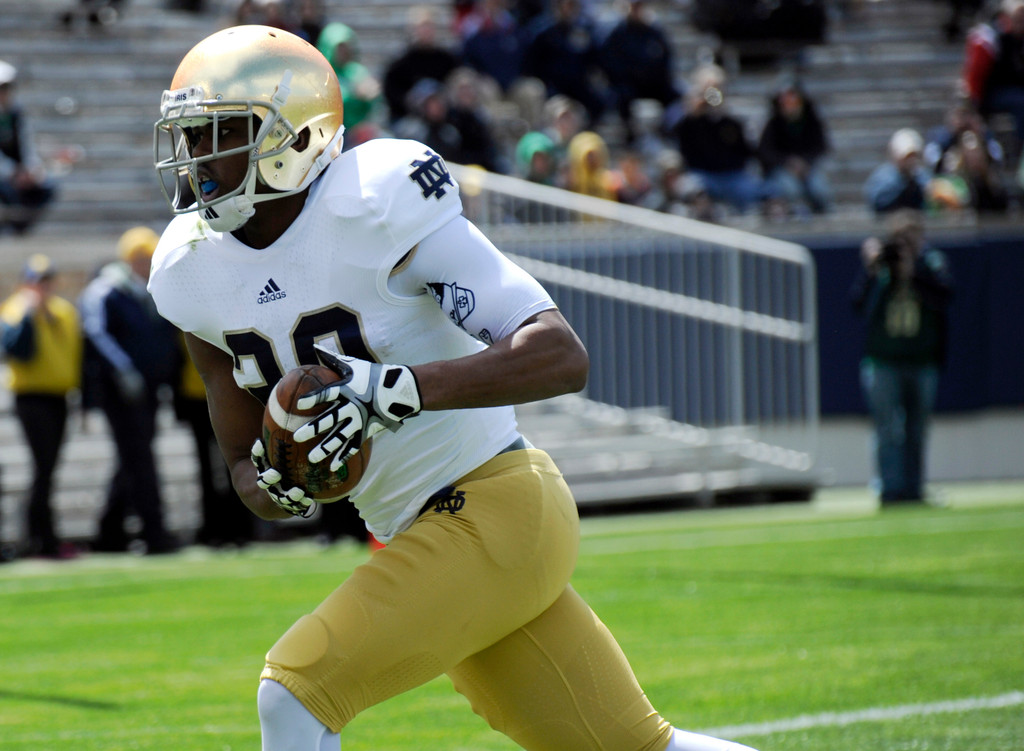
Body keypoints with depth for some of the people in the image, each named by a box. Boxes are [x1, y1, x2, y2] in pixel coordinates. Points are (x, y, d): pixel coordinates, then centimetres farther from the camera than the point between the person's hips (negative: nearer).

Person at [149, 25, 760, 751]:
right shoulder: (195, 271, 3)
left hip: (496, 512, -8)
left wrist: (399, 389, -34)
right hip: (419, 540, 8)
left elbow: (563, 356, -24)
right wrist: (280, 488, -14)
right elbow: (246, 459, 11)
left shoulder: (377, 209, -19)